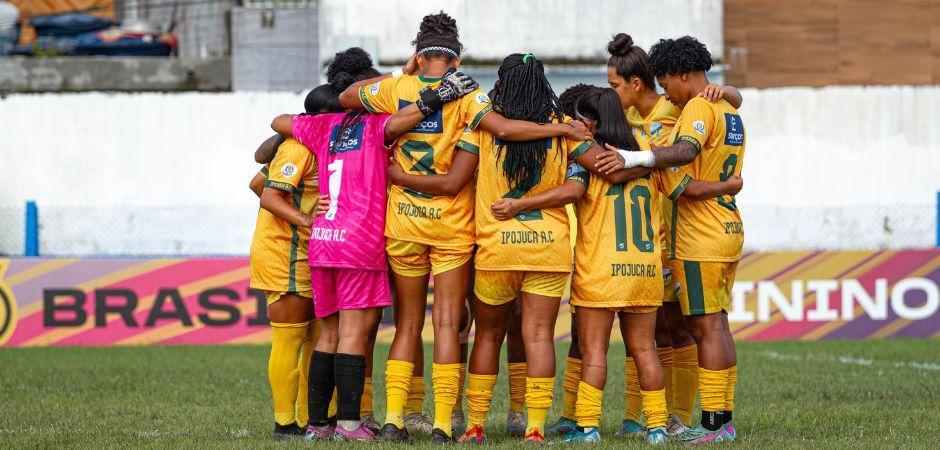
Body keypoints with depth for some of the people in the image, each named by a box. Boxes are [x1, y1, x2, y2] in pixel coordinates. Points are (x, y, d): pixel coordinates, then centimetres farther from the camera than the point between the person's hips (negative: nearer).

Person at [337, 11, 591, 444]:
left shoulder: (396, 89, -1)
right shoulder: (464, 96, -9)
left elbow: (346, 97, 15)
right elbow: (504, 129, -24)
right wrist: (560, 128, -17)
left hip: (403, 222, 2)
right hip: (450, 225, -2)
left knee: (407, 323, 12)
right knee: (447, 323, 1)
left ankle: (393, 417, 3)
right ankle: (442, 424, -4)